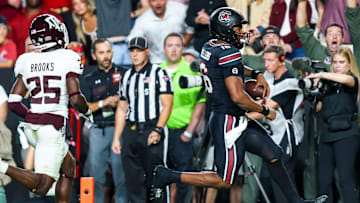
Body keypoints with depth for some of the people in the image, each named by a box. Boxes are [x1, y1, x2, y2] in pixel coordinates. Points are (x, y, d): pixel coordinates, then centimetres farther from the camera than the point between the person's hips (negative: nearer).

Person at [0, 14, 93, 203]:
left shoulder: (27, 62, 8)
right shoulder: (67, 59, -7)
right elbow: (75, 98, -14)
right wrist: (88, 113, 6)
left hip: (31, 126, 7)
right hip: (52, 127, -7)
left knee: (69, 165, 26)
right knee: (42, 186, -9)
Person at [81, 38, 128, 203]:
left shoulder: (123, 73, 9)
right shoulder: (90, 79, 12)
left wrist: (118, 103, -8)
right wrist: (103, 103, -11)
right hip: (98, 130, 2)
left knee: (120, 170, -5)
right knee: (96, 171, 2)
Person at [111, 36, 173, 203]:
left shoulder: (159, 73, 1)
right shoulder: (127, 77, 18)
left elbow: (167, 104, -6)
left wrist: (157, 130, -17)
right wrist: (116, 138, 15)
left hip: (152, 128, -6)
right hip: (131, 131, 6)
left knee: (154, 178, -9)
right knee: (133, 181, 3)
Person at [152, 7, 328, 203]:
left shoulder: (209, 47, 7)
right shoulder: (229, 53, -21)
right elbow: (238, 97, -26)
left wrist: (255, 74, 19)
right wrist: (265, 111, -11)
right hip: (229, 123, -10)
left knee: (273, 155, 11)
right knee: (224, 181, 0)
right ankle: (167, 176, 4)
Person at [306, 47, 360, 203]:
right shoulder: (328, 83, 17)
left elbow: (347, 79, -23)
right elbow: (318, 107, 14)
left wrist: (321, 75, -23)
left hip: (345, 134, -6)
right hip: (327, 132, 6)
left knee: (346, 179, -12)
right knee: (323, 180, 1)